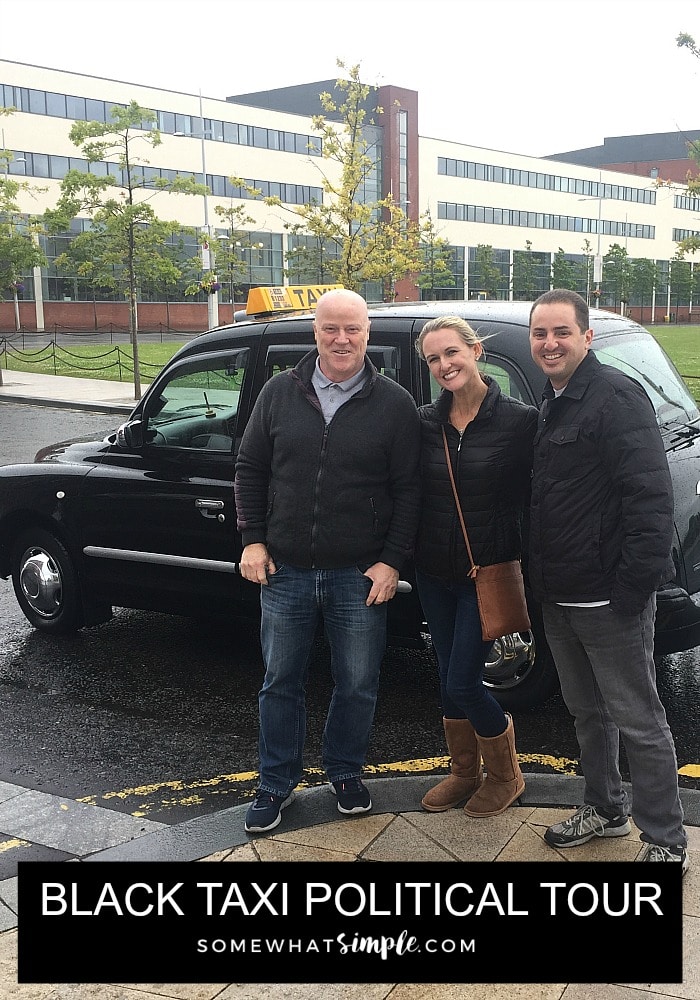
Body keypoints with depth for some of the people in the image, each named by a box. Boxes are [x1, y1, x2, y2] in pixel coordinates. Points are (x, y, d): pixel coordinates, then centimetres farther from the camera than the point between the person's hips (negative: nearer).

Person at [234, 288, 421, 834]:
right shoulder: (280, 393, 3)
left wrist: (392, 560, -7)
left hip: (360, 576, -2)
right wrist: (253, 540, 2)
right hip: (285, 571, 2)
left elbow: (408, 490, -2)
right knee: (280, 682, 12)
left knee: (357, 685, 10)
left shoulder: (395, 404, -3)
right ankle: (277, 784, 28)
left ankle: (346, 773, 33)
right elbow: (250, 469, 9)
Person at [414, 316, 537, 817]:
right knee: (449, 678, 15)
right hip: (434, 573, 5)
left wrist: (523, 565, -11)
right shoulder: (425, 422, 1)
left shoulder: (520, 420, -12)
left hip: (488, 573, -5)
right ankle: (464, 773, 36)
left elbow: (533, 498, -8)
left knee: (463, 683, -3)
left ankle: (506, 776, 22)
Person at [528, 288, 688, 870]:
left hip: (610, 600, -9)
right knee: (587, 711, 21)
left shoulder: (615, 397, -15)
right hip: (560, 597, 9)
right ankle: (605, 809, 38)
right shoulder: (553, 405, 14)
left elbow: (652, 499, -21)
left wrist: (633, 585, -23)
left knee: (638, 723, 2)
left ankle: (667, 843, 16)